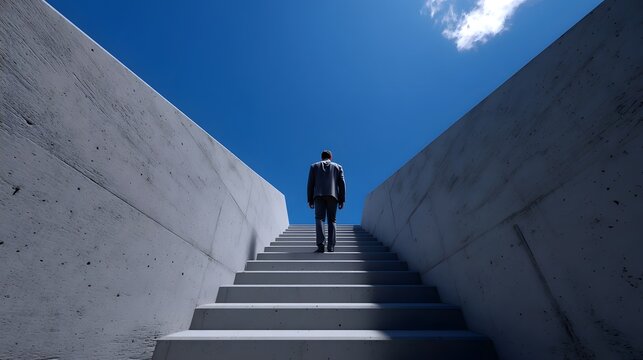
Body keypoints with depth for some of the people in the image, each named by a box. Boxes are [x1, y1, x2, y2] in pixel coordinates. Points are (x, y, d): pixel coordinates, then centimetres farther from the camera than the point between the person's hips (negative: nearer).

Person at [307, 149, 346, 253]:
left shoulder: (314, 166, 19)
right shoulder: (338, 167, 19)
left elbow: (310, 183, 9)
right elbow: (342, 183, 8)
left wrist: (310, 199, 9)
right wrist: (342, 200, 7)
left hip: (319, 195, 0)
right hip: (333, 195, 1)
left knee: (319, 218, -4)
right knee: (331, 220, 4)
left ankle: (321, 244, -20)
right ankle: (331, 246, -3)